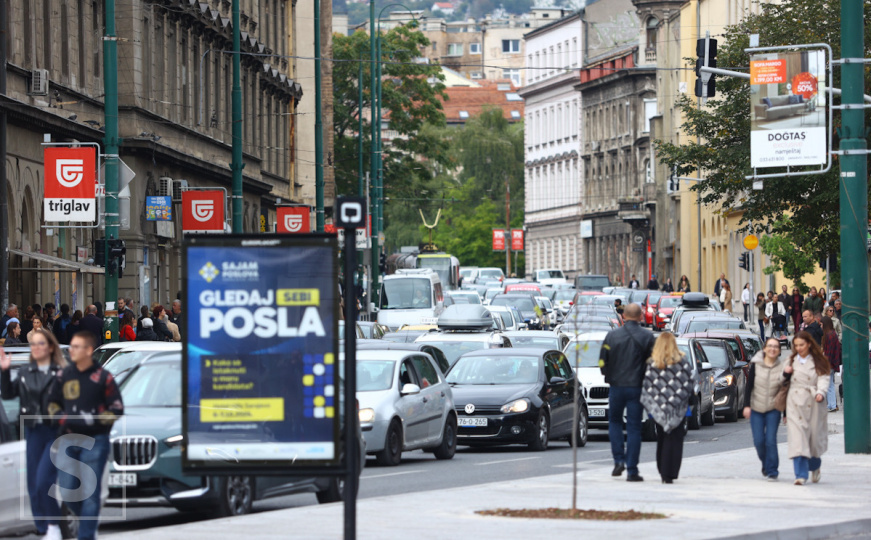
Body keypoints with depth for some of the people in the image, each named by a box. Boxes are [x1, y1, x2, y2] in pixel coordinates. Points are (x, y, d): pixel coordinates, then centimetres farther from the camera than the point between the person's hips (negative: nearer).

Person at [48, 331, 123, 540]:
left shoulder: (103, 377, -6)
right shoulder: (63, 375, 7)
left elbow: (117, 410, -4)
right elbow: (53, 404, 16)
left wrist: (92, 420, -18)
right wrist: (63, 418, -5)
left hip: (95, 442, -4)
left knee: (90, 492, -3)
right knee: (67, 490, 3)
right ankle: (89, 519, 29)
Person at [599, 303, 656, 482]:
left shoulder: (612, 335, -2)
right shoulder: (647, 337, -4)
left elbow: (602, 362, -1)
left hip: (616, 387, 1)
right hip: (637, 387, -1)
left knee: (614, 421, 20)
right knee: (634, 428, 3)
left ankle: (619, 460, 6)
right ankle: (631, 470, 0)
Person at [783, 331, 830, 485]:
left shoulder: (818, 362, 5)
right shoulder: (791, 361, 13)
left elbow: (823, 378, -6)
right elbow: (784, 380, 19)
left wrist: (820, 392, -24)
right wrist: (785, 373, -3)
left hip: (813, 402, -1)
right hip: (795, 402, 1)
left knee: (814, 436, 4)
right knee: (797, 435, -12)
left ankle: (815, 466, 35)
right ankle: (801, 474, -16)